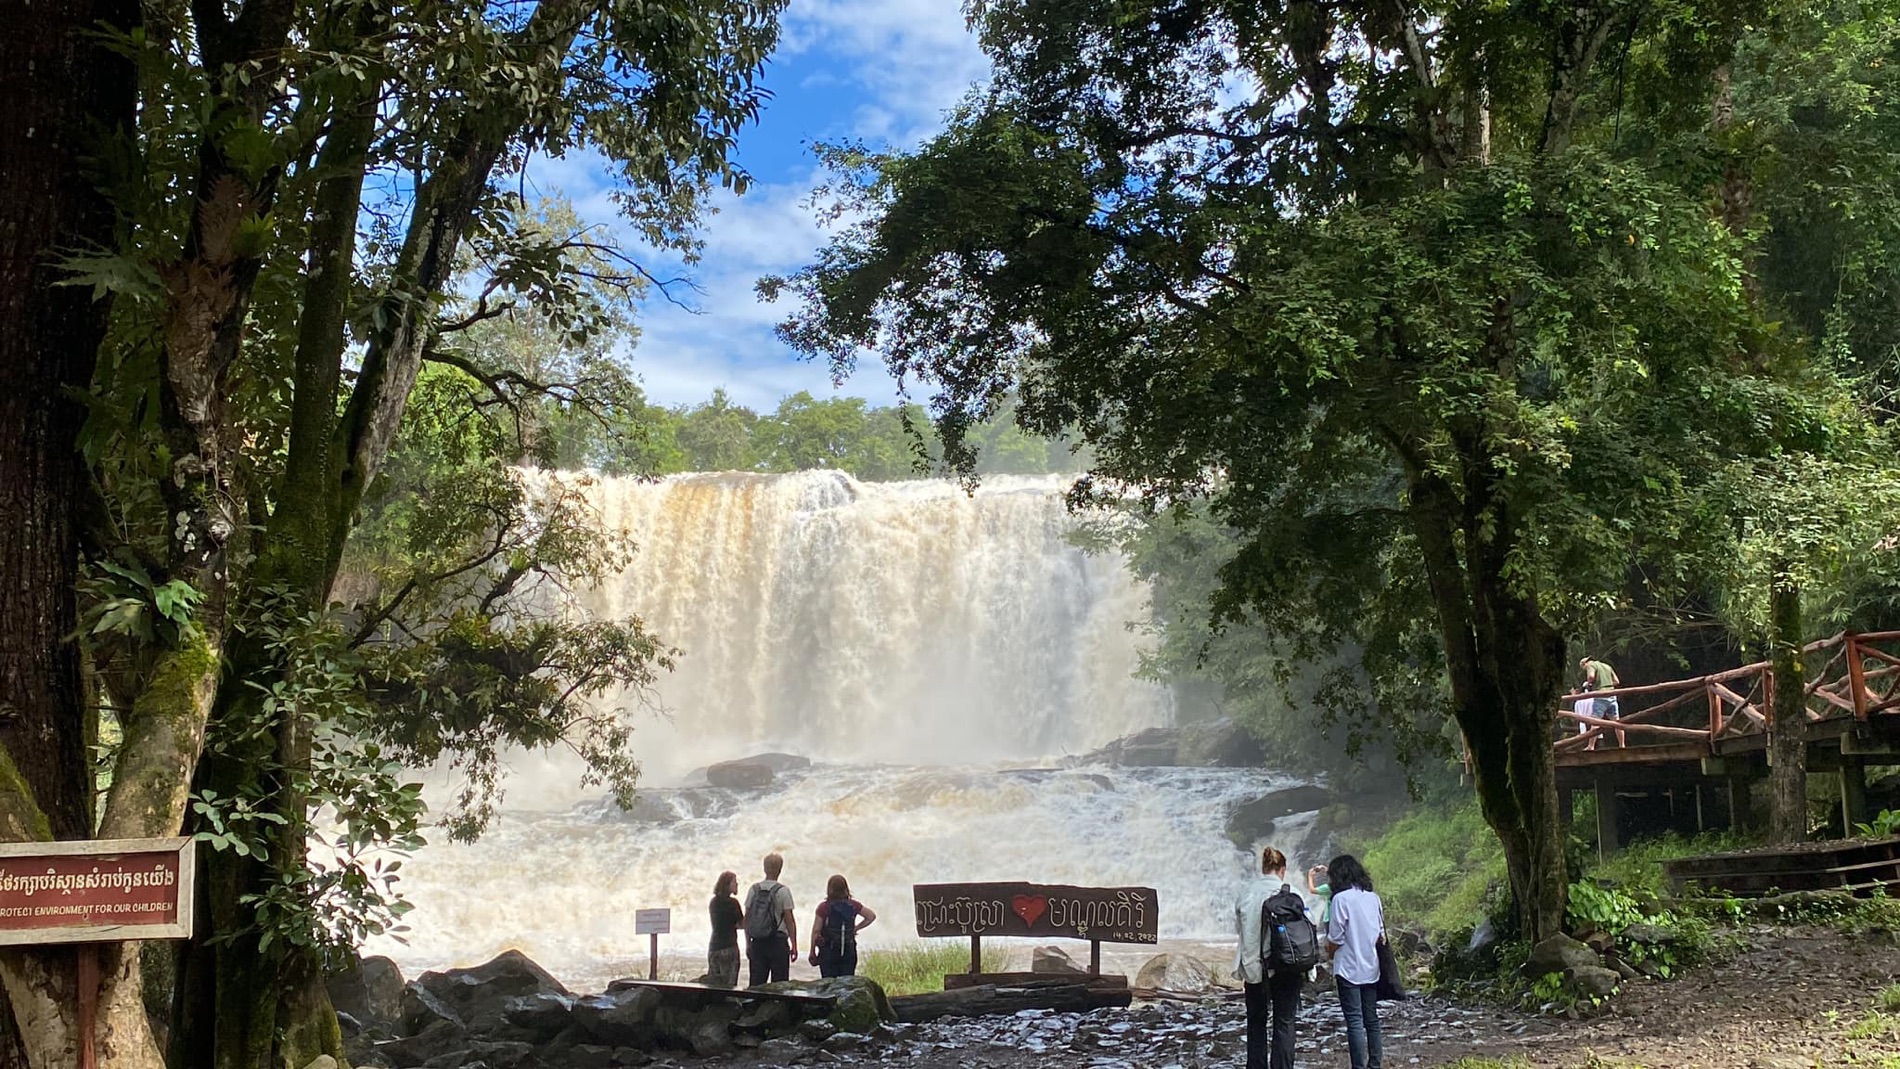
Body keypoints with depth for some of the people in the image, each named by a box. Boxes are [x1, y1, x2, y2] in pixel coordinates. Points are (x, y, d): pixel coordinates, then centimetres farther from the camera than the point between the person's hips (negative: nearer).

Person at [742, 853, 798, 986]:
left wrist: (748, 944, 15)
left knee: (756, 984, 7)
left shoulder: (754, 890, 5)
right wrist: (794, 945, -4)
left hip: (757, 942, 4)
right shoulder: (783, 891, -7)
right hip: (778, 940, -4)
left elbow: (747, 919, 7)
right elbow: (789, 920, -9)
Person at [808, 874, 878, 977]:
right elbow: (871, 916, 11)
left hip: (828, 951, -3)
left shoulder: (824, 907, -9)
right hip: (849, 951, 3)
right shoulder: (853, 905, 1)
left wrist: (812, 953, 1)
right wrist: (856, 928, 11)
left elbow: (816, 931, -7)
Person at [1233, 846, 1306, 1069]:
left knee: (1256, 1022, 14)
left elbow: (1238, 925, 7)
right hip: (1284, 966, -3)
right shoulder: (1289, 892, -10)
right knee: (1283, 1023, 4)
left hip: (1252, 965, 3)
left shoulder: (1245, 892, 0)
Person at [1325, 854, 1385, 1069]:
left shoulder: (1341, 898, -13)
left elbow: (1335, 939, -11)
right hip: (1371, 969, 6)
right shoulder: (1373, 897, 5)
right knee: (1372, 1019, 13)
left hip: (1349, 969, -6)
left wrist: (1330, 952, 8)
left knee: (1354, 1021, -4)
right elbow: (1381, 934, 11)